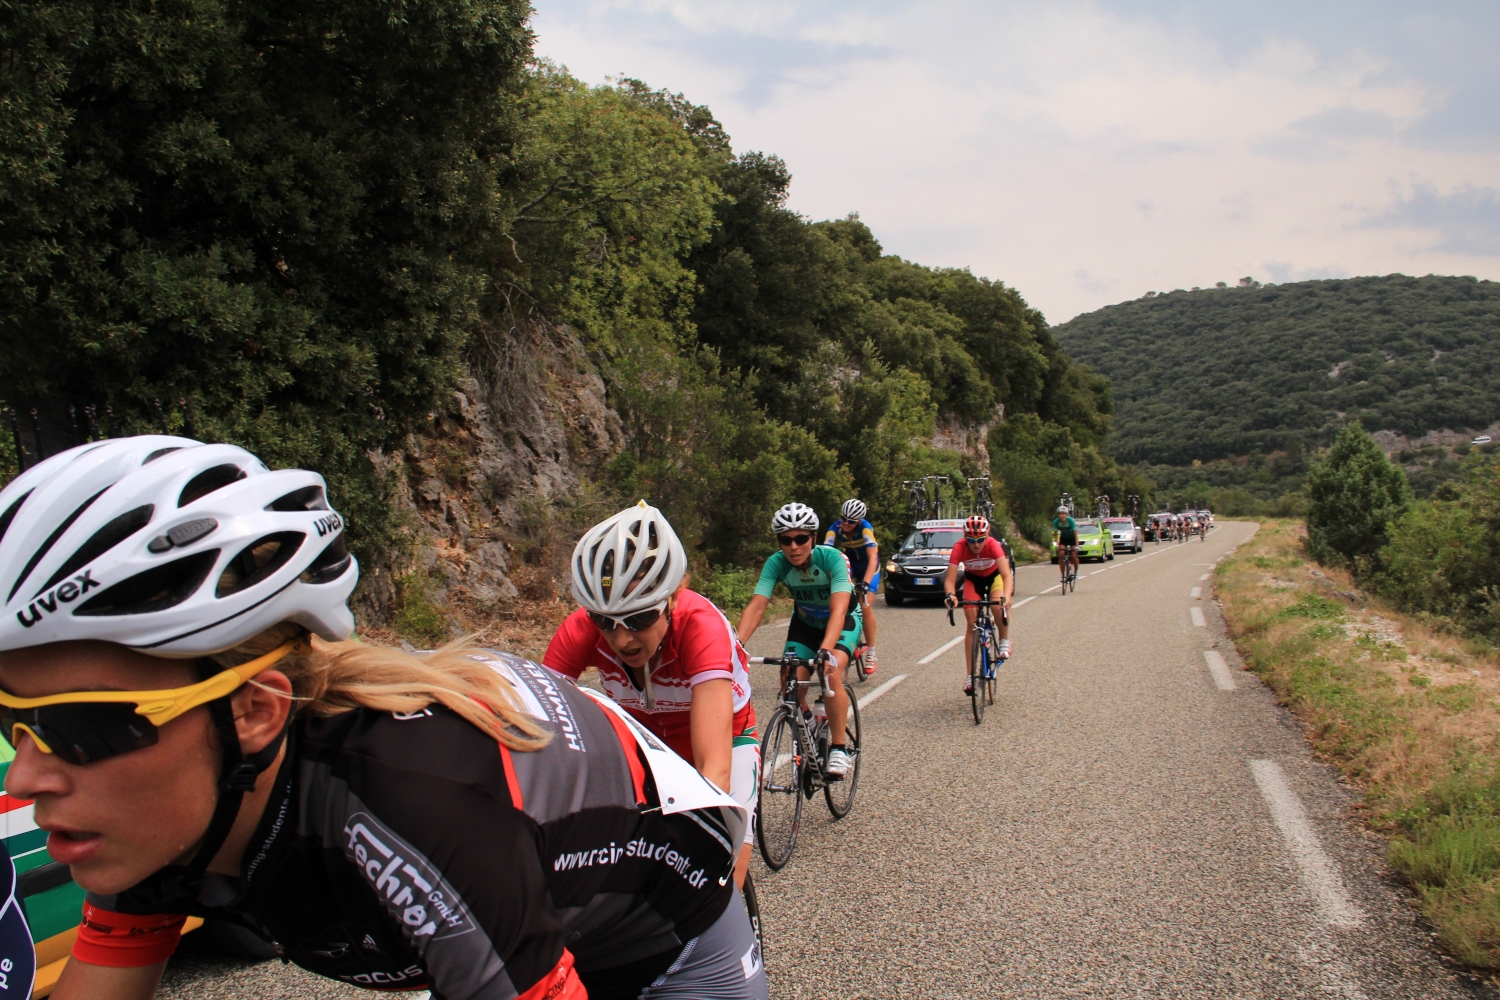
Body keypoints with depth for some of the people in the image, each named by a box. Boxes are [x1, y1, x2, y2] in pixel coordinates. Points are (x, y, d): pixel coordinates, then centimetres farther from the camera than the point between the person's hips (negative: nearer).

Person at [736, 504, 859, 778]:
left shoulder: (832, 558, -32)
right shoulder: (776, 563, -24)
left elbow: (838, 609, -43)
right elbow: (756, 606, -32)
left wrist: (826, 649, -59)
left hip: (843, 622, -3)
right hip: (805, 623, 3)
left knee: (831, 674, -29)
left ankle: (838, 748, -15)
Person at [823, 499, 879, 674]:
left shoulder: (865, 528, -31)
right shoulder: (835, 529, -23)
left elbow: (873, 558, -39)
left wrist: (865, 582, -52)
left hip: (868, 566, -3)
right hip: (850, 564, 3)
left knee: (865, 606, -17)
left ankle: (871, 653, -5)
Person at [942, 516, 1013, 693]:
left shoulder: (993, 545, -35)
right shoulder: (959, 548, -32)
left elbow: (1007, 575, -45)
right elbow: (950, 579, -35)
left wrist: (1006, 596, -63)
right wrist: (950, 595, -57)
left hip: (994, 576, -1)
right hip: (973, 579, 1)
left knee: (998, 606, -32)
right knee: (972, 623, -10)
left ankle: (1004, 642, -3)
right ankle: (970, 675, -5)